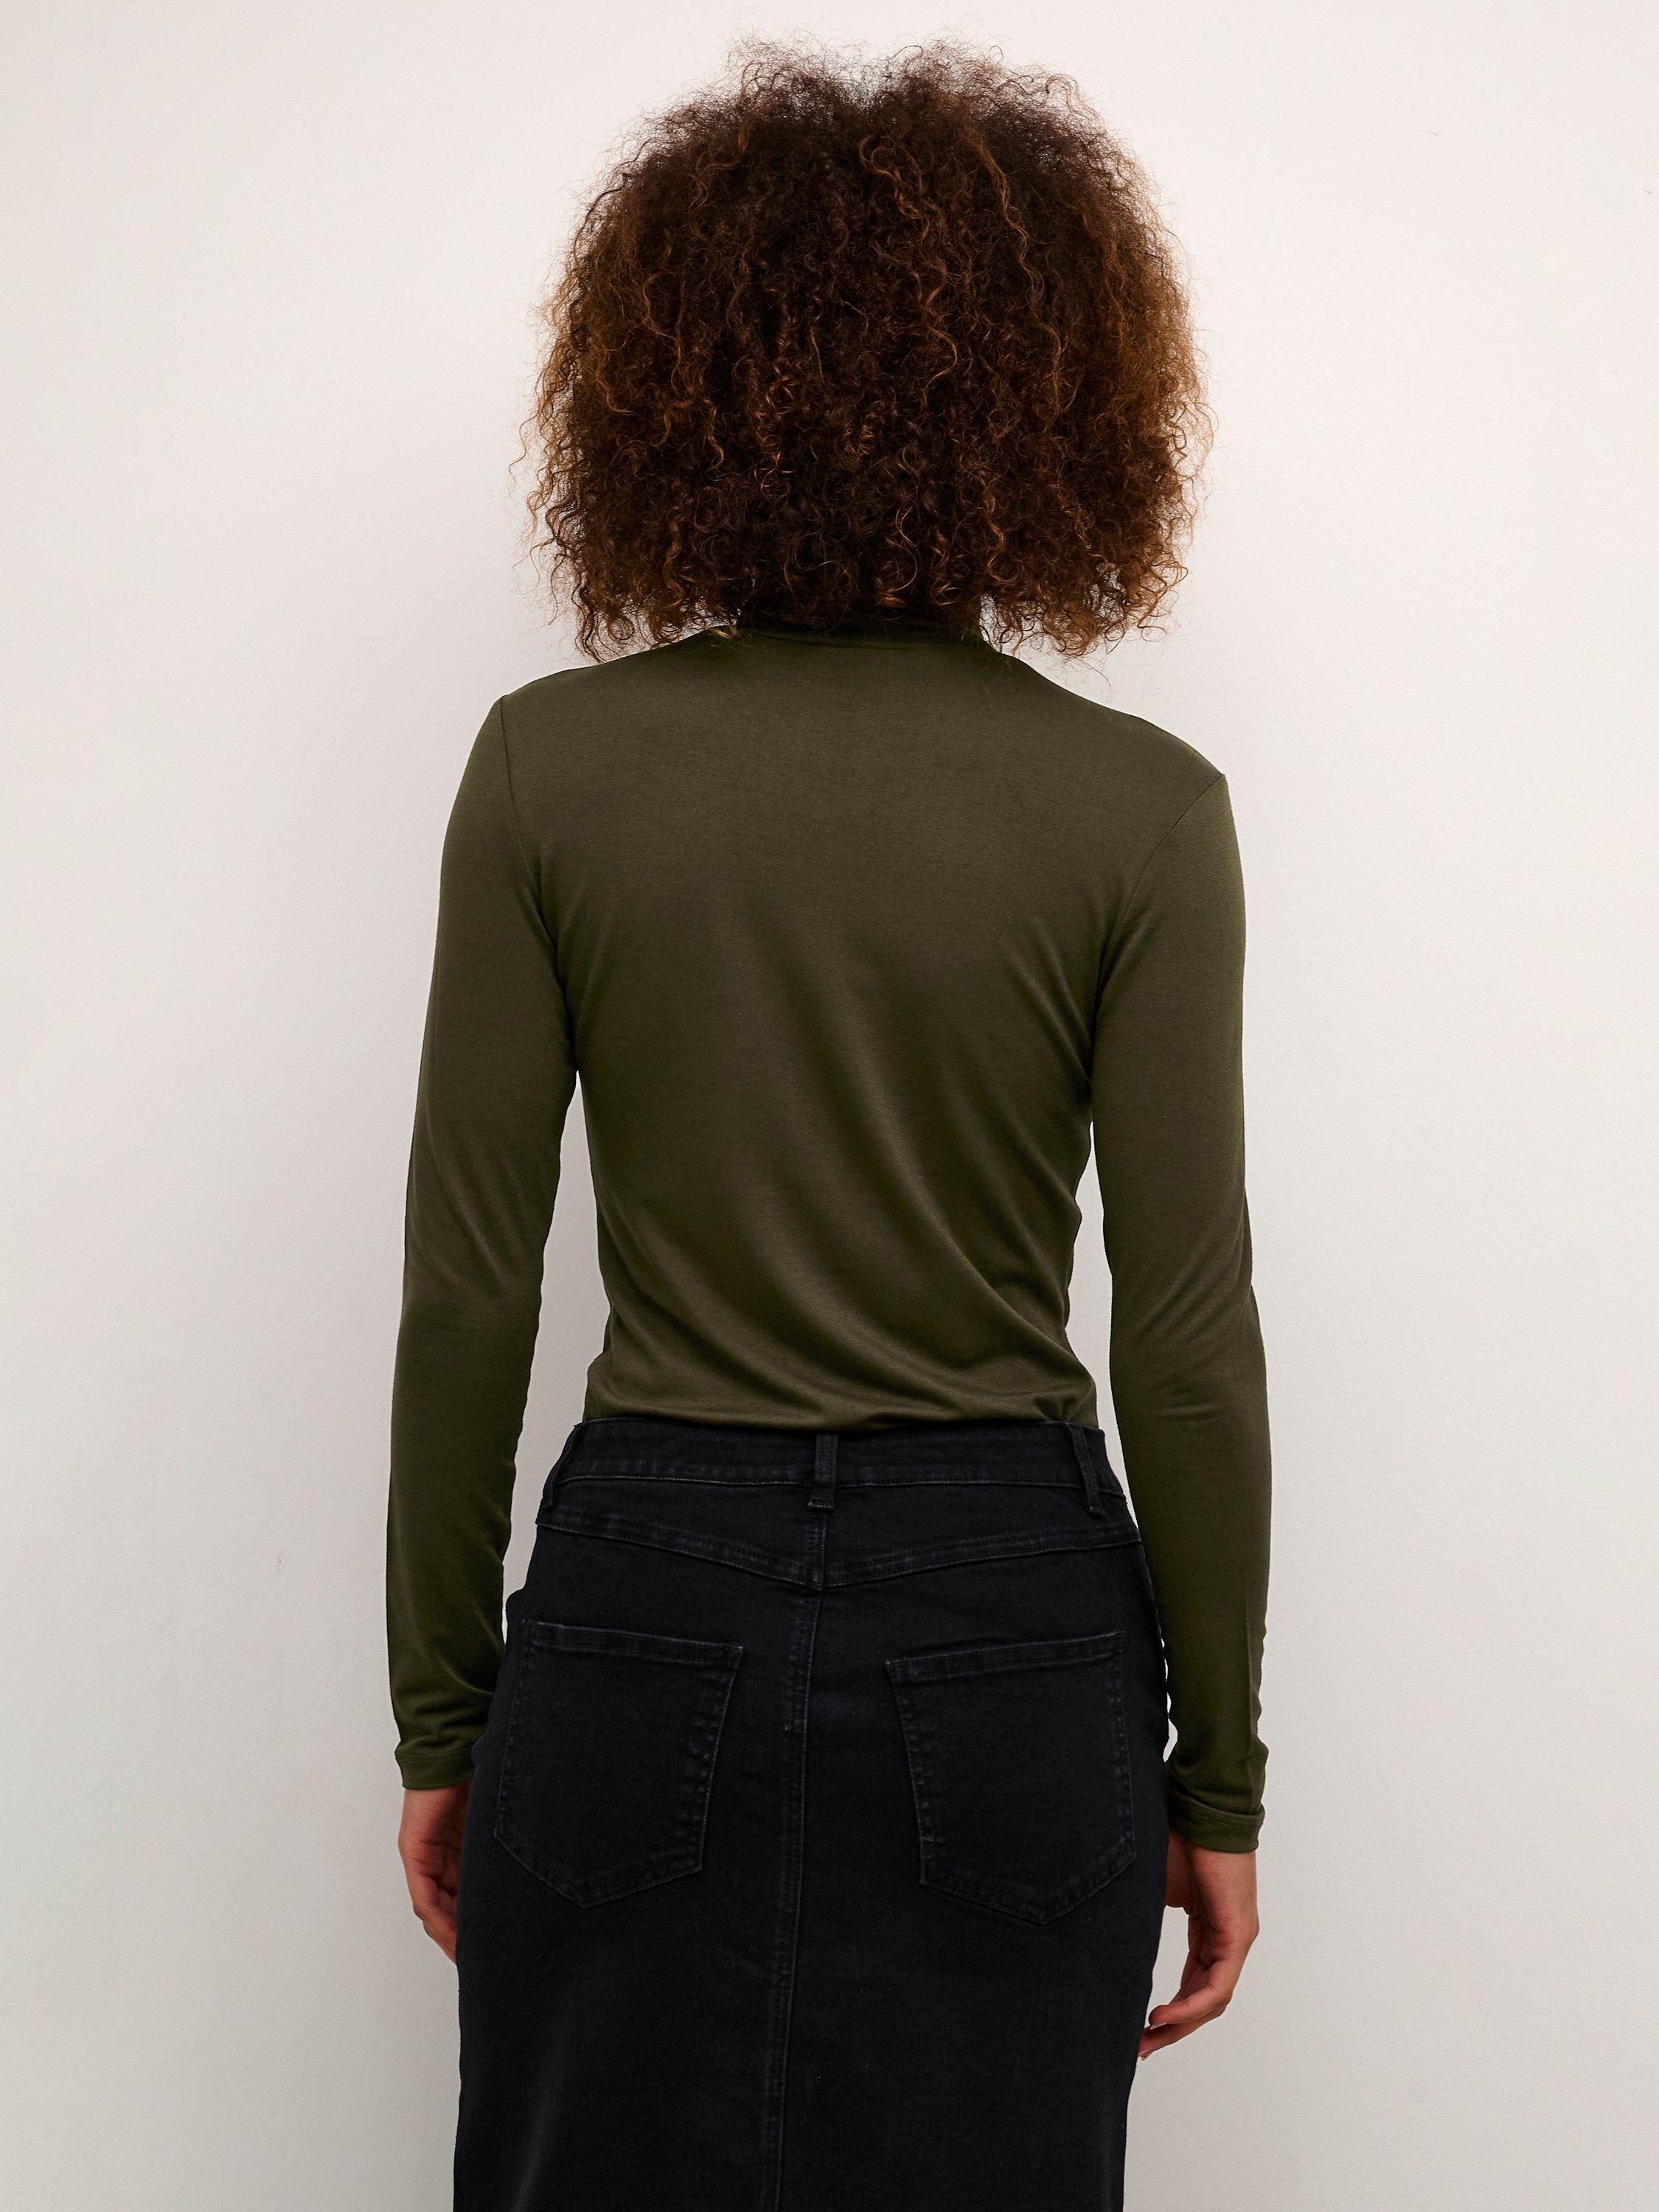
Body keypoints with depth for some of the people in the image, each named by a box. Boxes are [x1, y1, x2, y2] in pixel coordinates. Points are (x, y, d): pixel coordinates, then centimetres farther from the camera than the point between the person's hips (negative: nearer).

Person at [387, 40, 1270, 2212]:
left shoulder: (551, 763, -7)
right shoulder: (1140, 811, -9)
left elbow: (466, 1296, -5)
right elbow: (1187, 1343, -7)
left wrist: (440, 1718, 7)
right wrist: (1217, 1778, 5)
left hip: (650, 1611, 1)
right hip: (1006, 1628, 0)